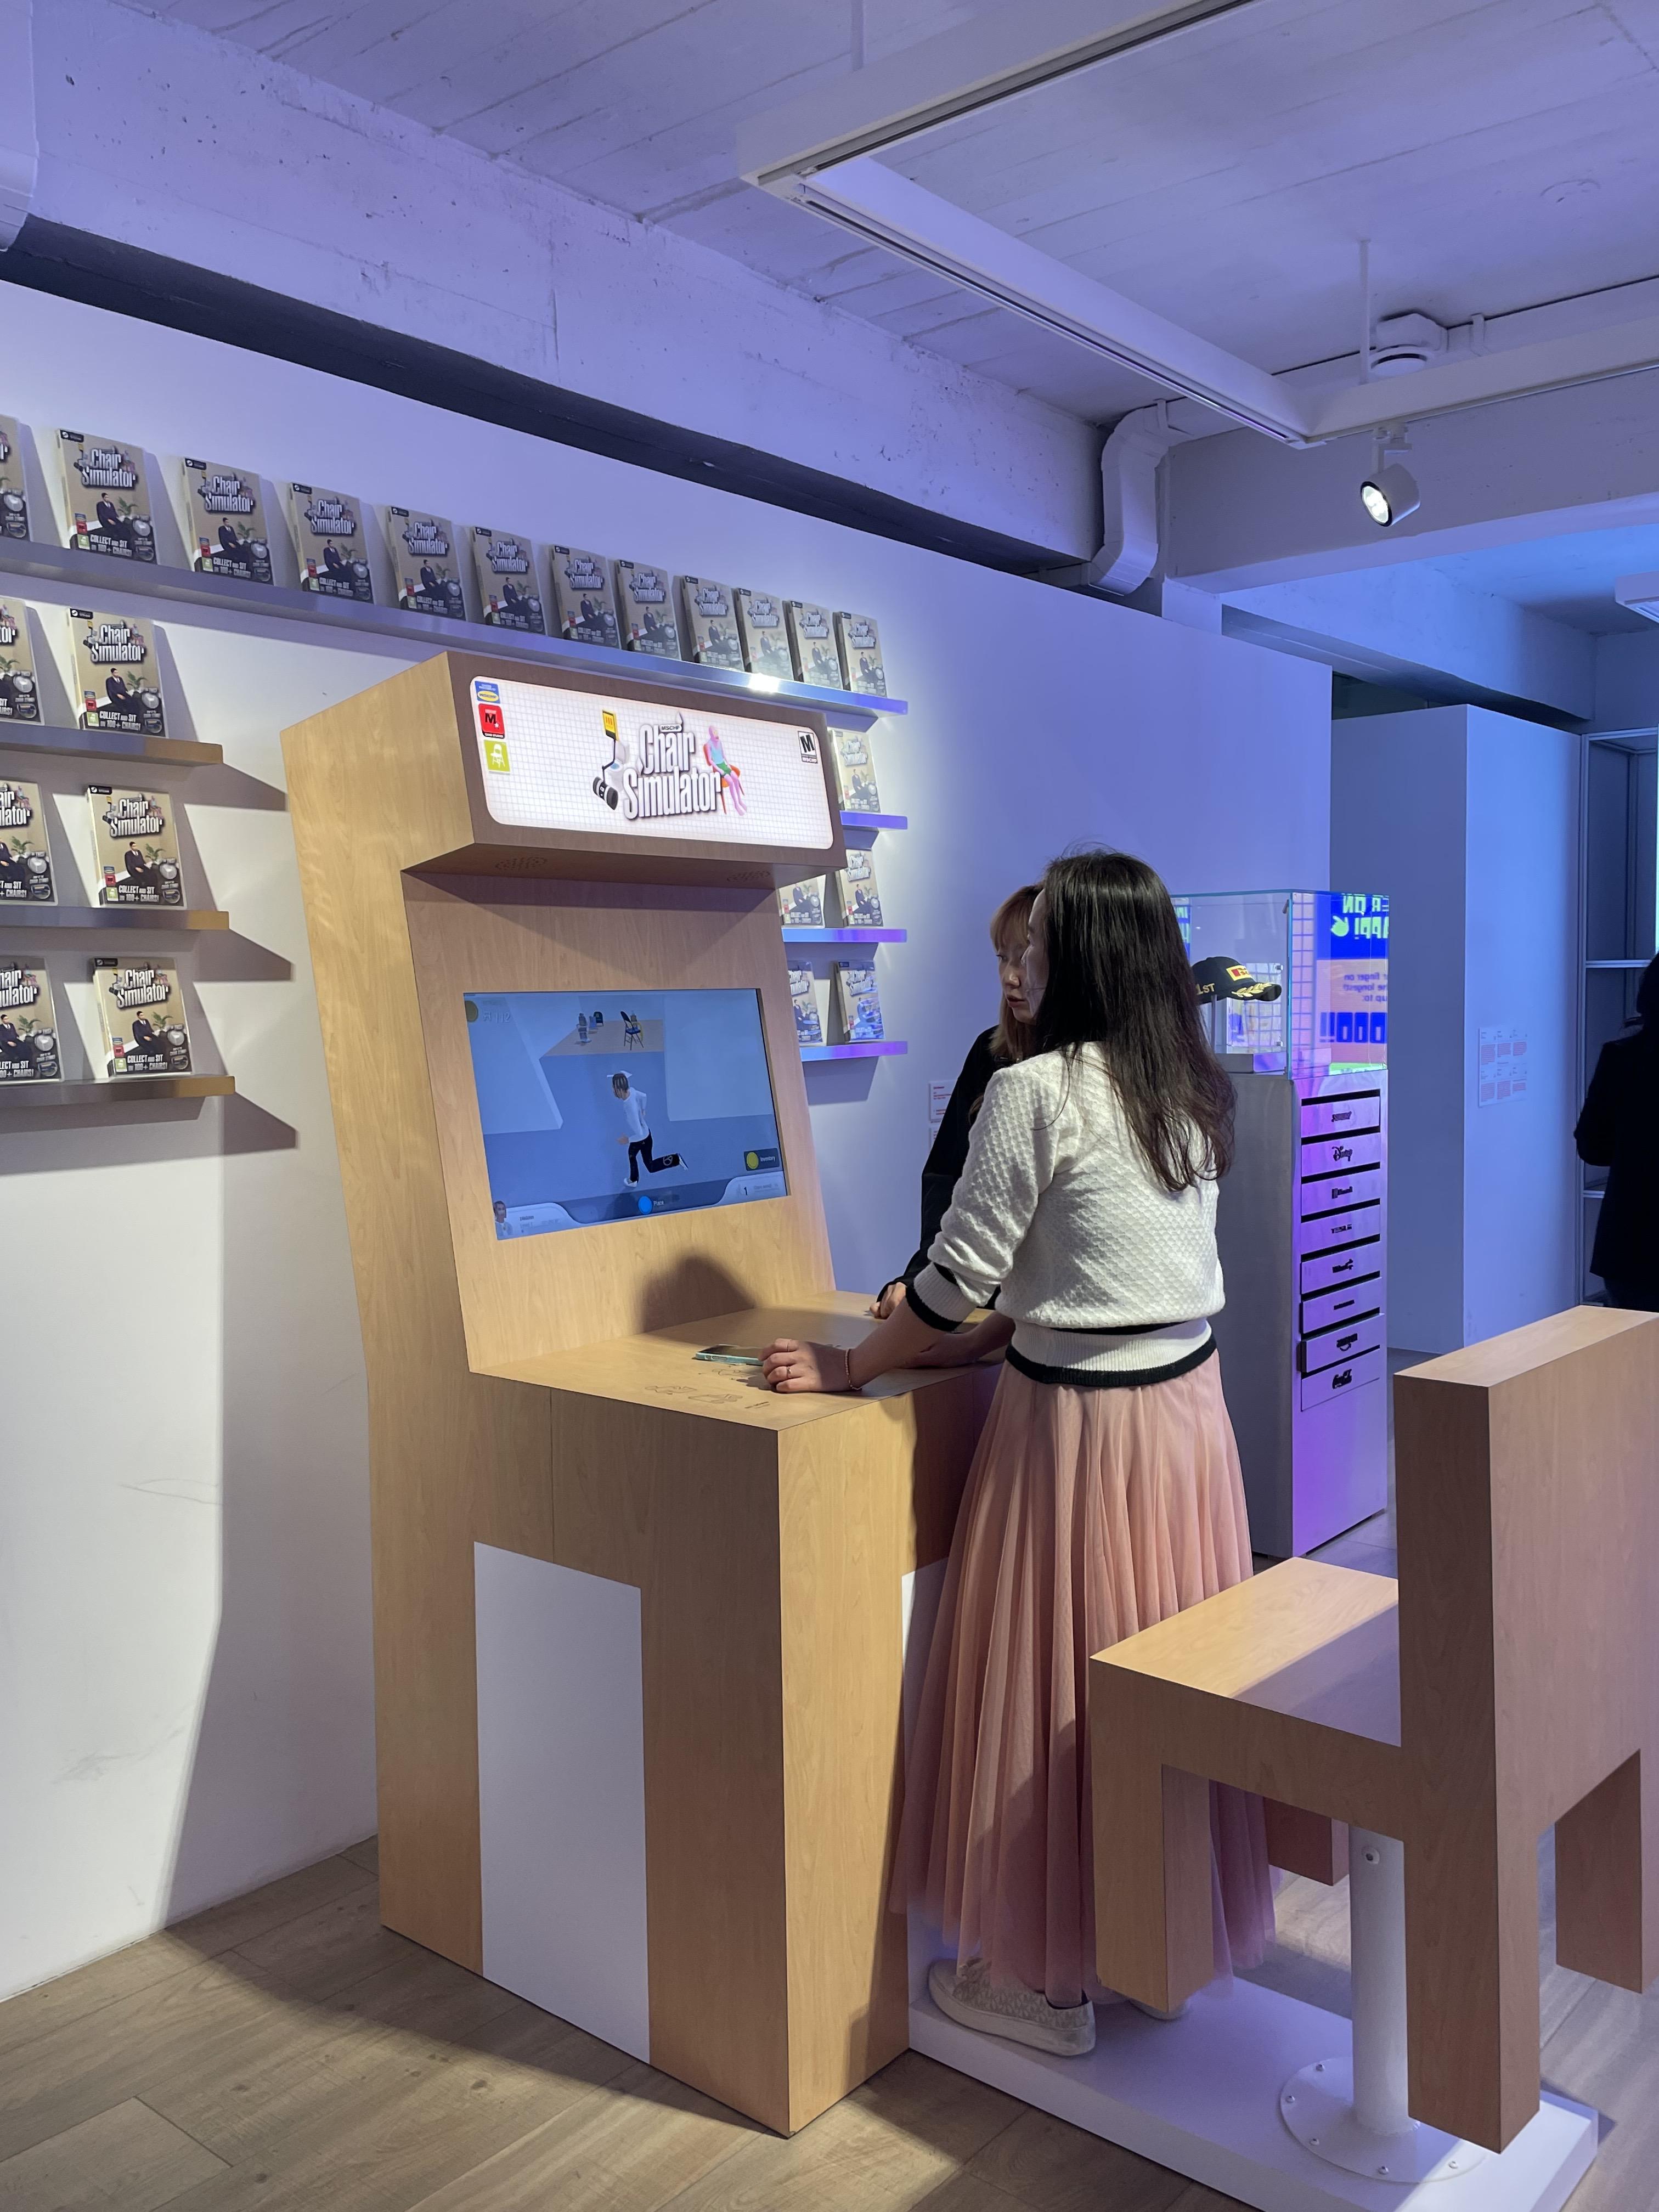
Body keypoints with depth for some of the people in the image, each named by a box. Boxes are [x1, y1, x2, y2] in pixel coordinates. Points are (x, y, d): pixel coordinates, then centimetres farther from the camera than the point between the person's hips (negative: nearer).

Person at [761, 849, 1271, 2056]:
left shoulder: (1037, 1090, -18)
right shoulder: (1197, 1094, 6)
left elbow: (956, 1280, -14)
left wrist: (854, 1365, 1)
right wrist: (981, 1339, 16)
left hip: (1079, 1421, -8)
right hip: (1190, 1403, 8)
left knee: (1053, 1687, 7)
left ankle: (1046, 1978, 23)